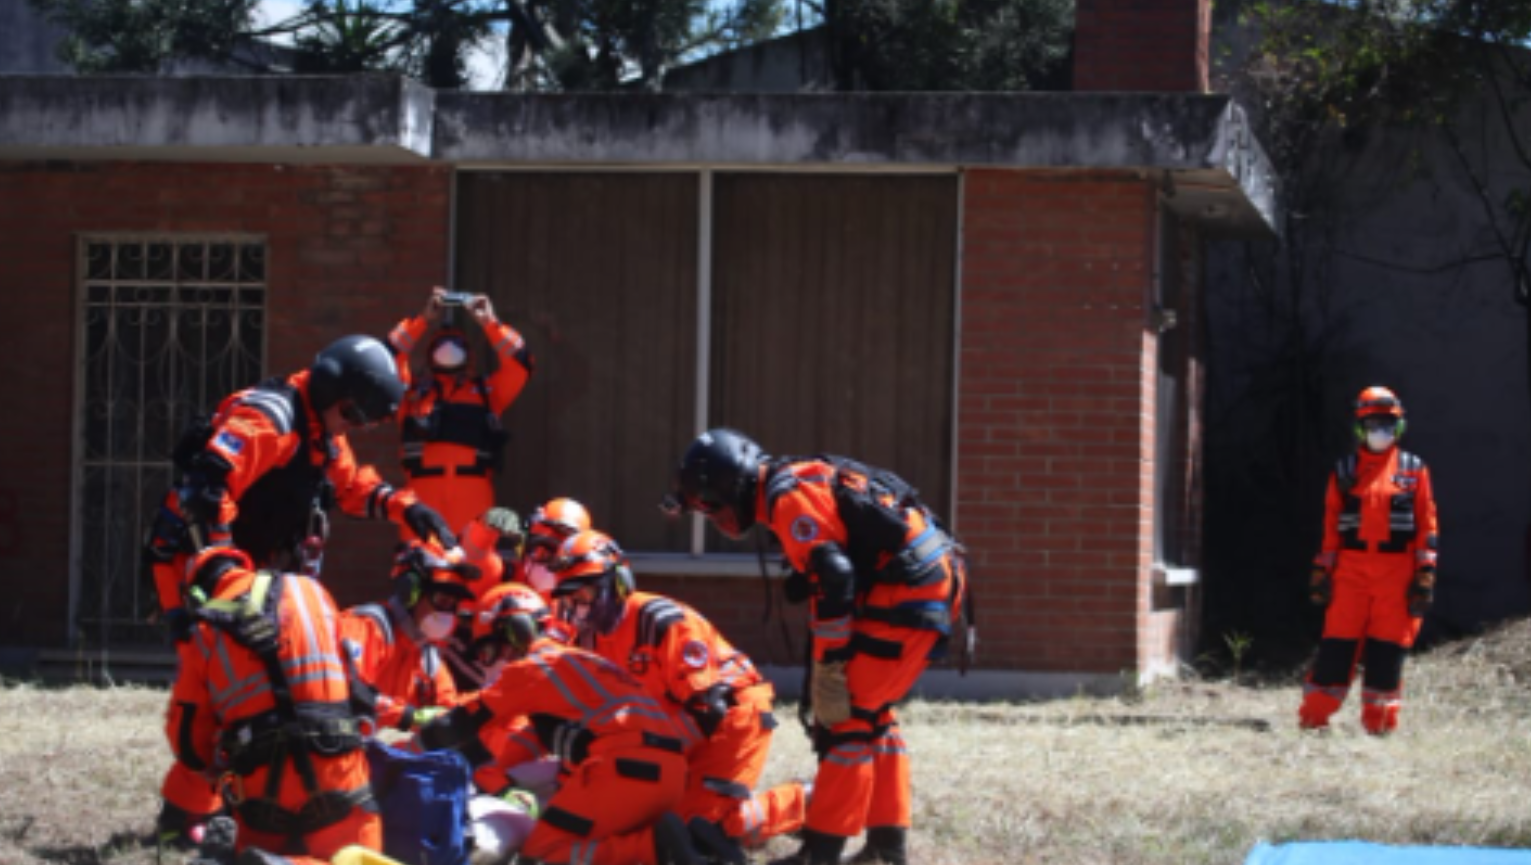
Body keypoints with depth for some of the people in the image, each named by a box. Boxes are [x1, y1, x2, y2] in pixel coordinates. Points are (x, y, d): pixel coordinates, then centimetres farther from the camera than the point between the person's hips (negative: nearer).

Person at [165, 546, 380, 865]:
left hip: (261, 788, 1)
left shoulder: (204, 634, 8)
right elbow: (354, 670, 17)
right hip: (336, 773, -1)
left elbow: (188, 737, 8)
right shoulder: (309, 590, 11)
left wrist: (221, 770, 26)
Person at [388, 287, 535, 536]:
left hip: (474, 489, 0)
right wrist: (423, 320, 7)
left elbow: (519, 363, 15)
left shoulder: (485, 391, 23)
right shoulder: (414, 392, 22)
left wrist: (490, 323, 9)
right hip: (425, 486, 0)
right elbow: (390, 355, 11)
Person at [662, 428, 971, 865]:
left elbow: (832, 581, -21)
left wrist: (828, 669, -17)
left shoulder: (789, 497, -13)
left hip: (908, 591, -10)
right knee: (869, 715, 17)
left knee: (846, 718, -9)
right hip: (930, 584, 10)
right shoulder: (798, 484, 19)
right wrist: (830, 665, 23)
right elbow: (831, 576, 24)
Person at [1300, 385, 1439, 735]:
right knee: (1338, 642, -3)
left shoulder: (1414, 470, 9)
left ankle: (1380, 720, 8)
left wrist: (1426, 574, -1)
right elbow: (1330, 525, 11)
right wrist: (1322, 570, 4)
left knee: (1388, 647, 1)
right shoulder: (1345, 470, 11)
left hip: (1397, 573, 0)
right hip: (1351, 569, 0)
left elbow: (1427, 526, 6)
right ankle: (1314, 715, 0)